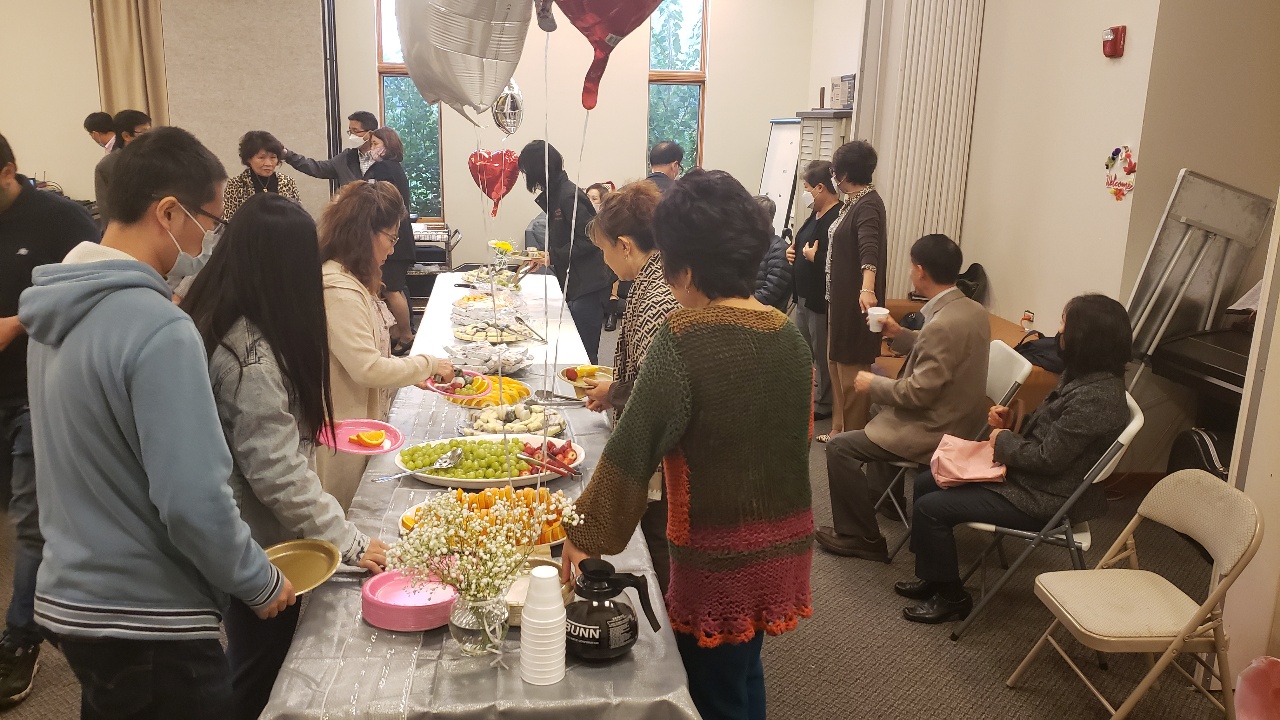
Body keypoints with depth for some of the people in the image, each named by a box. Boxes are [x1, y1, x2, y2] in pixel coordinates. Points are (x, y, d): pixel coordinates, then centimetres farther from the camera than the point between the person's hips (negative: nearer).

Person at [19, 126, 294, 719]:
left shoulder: (57, 311, 2)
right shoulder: (159, 330, -24)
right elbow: (193, 501, -25)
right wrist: (261, 583, -10)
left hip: (67, 598, 8)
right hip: (145, 625, -8)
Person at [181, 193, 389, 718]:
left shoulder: (209, 320, 1)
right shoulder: (252, 351, -27)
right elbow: (277, 473, -27)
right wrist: (348, 543, -19)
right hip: (257, 550, -9)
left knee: (253, 667, 25)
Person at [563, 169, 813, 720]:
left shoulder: (684, 338, -21)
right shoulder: (789, 336, -1)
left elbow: (630, 454, -19)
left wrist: (584, 537, -6)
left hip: (720, 556, -6)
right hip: (787, 541, 7)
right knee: (745, 673, 27)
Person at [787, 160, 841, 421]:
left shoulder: (836, 218, -22)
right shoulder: (816, 214, 11)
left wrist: (812, 255, -18)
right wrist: (794, 250, 5)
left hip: (821, 298, -10)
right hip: (804, 294, 10)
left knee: (822, 353, 4)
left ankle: (822, 404, 17)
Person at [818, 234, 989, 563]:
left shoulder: (943, 325, -29)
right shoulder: (973, 310, 1)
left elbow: (918, 392, -26)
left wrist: (872, 384, -12)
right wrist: (899, 334, 11)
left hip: (934, 432, -10)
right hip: (957, 421, 10)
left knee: (840, 447, -7)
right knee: (877, 415, 30)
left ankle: (861, 537, 2)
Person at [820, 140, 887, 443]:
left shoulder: (868, 205, -19)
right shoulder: (855, 201, 10)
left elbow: (869, 249, -36)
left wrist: (867, 288, -51)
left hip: (855, 299, -10)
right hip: (841, 296, 10)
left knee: (852, 367, -2)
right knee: (836, 362, 16)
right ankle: (839, 429, 27)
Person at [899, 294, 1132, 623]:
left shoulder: (1095, 396, -28)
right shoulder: (1083, 375, 4)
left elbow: (1048, 458, -25)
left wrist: (1003, 440, -10)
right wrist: (1011, 424, -2)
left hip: (1042, 499, -10)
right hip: (1029, 476, 11)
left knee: (929, 508, -13)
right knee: (926, 483, 11)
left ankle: (951, 597, 7)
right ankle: (935, 577, 23)